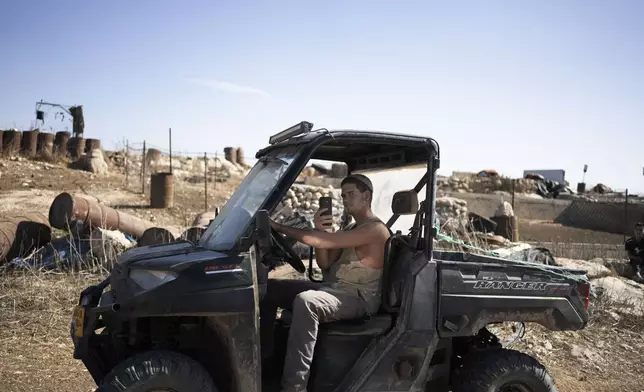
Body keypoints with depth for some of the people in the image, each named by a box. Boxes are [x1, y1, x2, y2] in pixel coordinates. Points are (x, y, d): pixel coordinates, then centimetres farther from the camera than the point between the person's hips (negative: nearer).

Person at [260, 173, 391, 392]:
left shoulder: (375, 229, -13)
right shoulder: (350, 229, 19)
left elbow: (323, 242, -22)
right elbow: (325, 265, 11)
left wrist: (279, 227, -18)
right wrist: (320, 230, -5)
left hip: (357, 298, -10)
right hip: (334, 289, 10)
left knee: (305, 301, -38)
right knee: (271, 288, 1)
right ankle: (263, 356, 2)